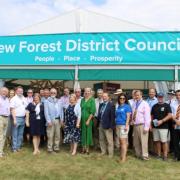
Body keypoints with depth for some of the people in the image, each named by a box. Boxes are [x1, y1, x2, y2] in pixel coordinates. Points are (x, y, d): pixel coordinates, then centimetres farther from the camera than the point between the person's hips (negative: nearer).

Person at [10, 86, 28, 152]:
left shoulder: (24, 99, 12)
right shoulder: (14, 99, -6)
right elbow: (12, 110, -11)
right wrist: (14, 119, -17)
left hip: (23, 118, 6)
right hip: (17, 118, -6)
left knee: (21, 134, 11)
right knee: (15, 134, 0)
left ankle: (18, 147, 20)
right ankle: (14, 148, 7)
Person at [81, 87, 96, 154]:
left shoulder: (92, 100, -5)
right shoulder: (82, 100, 8)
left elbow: (93, 111, -10)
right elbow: (81, 109, 9)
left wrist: (88, 120, -13)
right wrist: (80, 118, -1)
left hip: (89, 119, -4)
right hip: (82, 119, 4)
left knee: (88, 132, 2)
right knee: (83, 132, 8)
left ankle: (87, 148, 13)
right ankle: (83, 147, 18)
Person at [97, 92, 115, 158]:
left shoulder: (111, 105, -10)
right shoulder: (101, 105, 12)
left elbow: (112, 116, -15)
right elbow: (99, 114, 13)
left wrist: (111, 126, -18)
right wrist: (98, 123, 7)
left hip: (107, 125, -7)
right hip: (100, 125, 7)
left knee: (109, 140, 3)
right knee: (101, 139, 16)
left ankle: (110, 153, 14)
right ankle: (103, 151, 29)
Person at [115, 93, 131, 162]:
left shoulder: (127, 106, -2)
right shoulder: (118, 107, 15)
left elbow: (128, 116, -8)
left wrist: (126, 125, -16)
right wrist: (116, 125, 13)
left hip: (124, 125, -6)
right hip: (118, 125, 6)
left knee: (123, 141, -8)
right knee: (120, 141, 11)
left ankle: (124, 158, -5)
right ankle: (121, 156, 19)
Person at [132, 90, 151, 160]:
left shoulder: (145, 104, -8)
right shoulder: (134, 104, 14)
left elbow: (147, 116, -13)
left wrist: (146, 127, -17)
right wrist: (132, 121, 8)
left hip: (142, 125, -7)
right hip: (135, 125, 7)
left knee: (143, 141, -4)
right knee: (136, 142, 14)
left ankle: (144, 156, 7)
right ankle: (138, 154, 27)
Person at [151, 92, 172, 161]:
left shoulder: (166, 105, -1)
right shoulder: (154, 106, 12)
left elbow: (170, 115, -10)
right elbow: (152, 116, 16)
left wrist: (161, 121, -18)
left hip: (164, 127, -4)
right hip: (155, 127, 5)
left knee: (164, 141, -3)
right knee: (157, 141, 8)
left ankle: (165, 155, 7)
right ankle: (158, 155, 19)